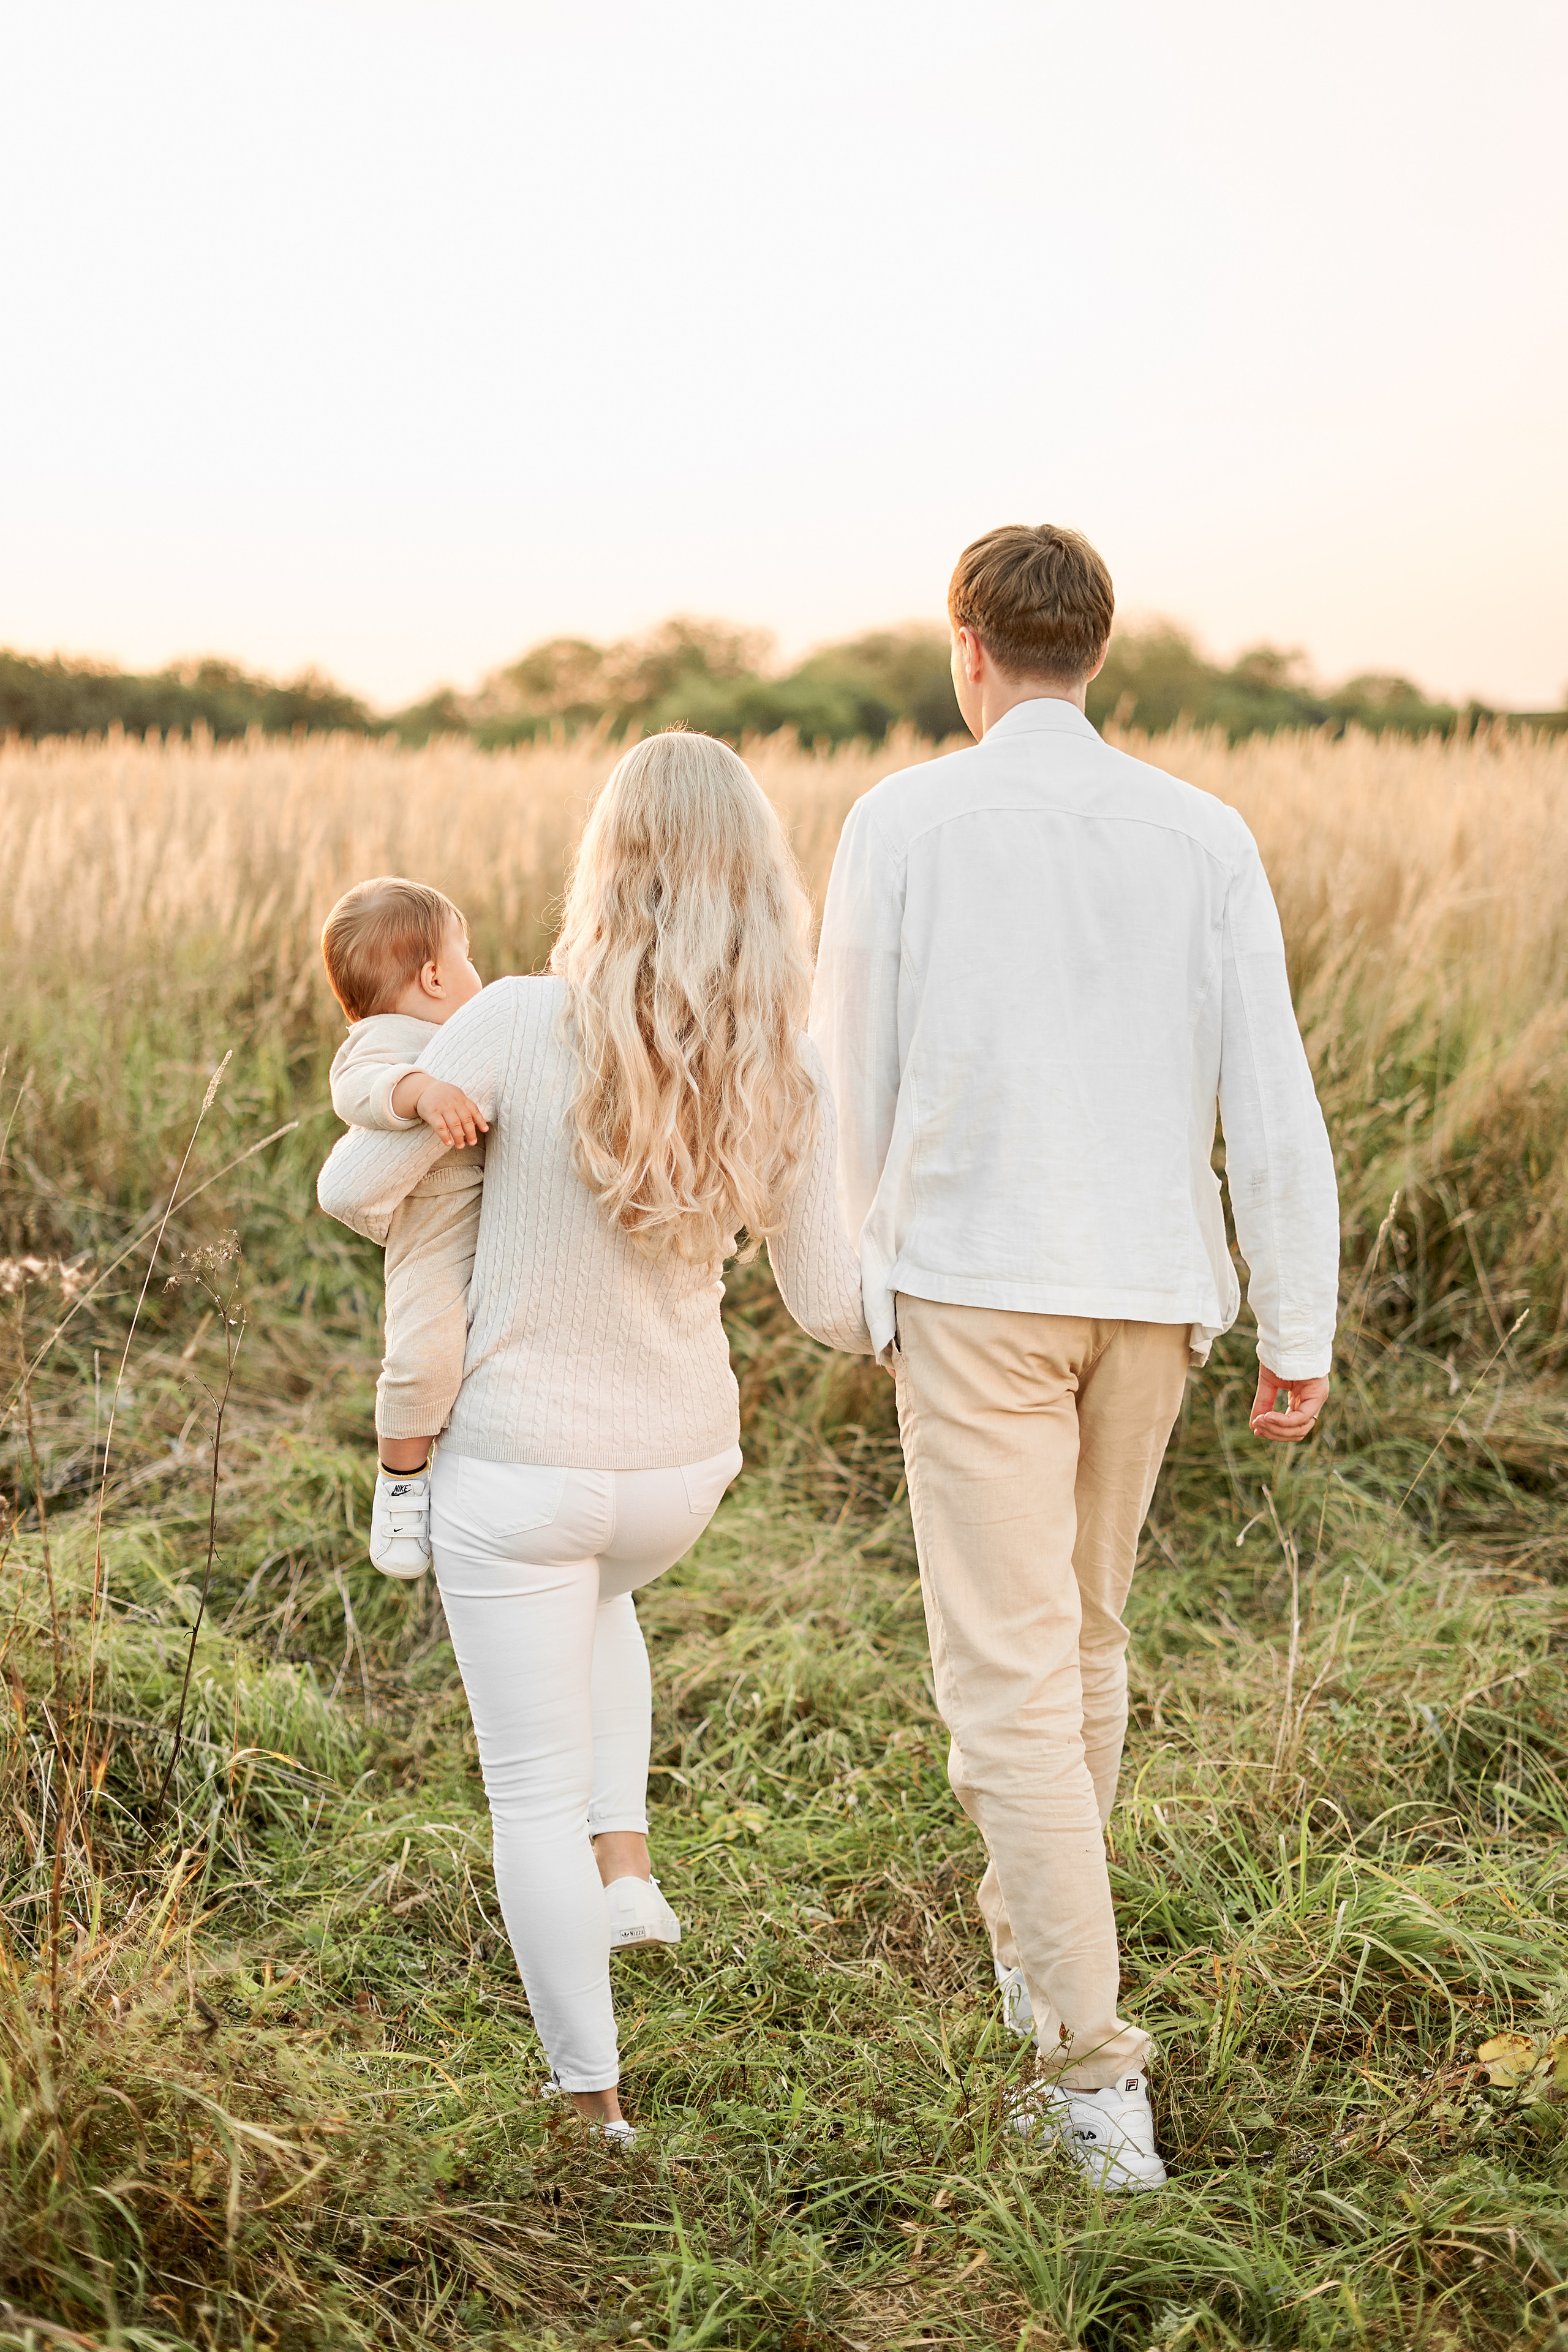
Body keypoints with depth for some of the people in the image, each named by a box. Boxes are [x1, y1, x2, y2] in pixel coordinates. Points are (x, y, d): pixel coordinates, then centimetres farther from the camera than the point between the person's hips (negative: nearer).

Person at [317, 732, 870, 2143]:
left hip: (517, 1465, -4)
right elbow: (832, 1304, -4)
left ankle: (597, 2113, 18)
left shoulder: (523, 1026, -23)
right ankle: (626, 1862, 30)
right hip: (684, 1466, 4)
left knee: (533, 1792, 10)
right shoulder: (787, 1074, -13)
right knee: (591, 1596, 39)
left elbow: (353, 1189, -12)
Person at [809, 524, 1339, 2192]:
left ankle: (1096, 2074, -6)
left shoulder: (901, 822, -5)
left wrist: (874, 1267, 18)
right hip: (1150, 1290, 4)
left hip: (974, 1287, -4)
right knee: (1084, 1632, 22)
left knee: (1008, 1672, -2)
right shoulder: (1203, 836, 1)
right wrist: (1299, 1335, 2)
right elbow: (1270, 1098, -3)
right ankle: (1034, 1945, 41)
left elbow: (854, 1081, 2)